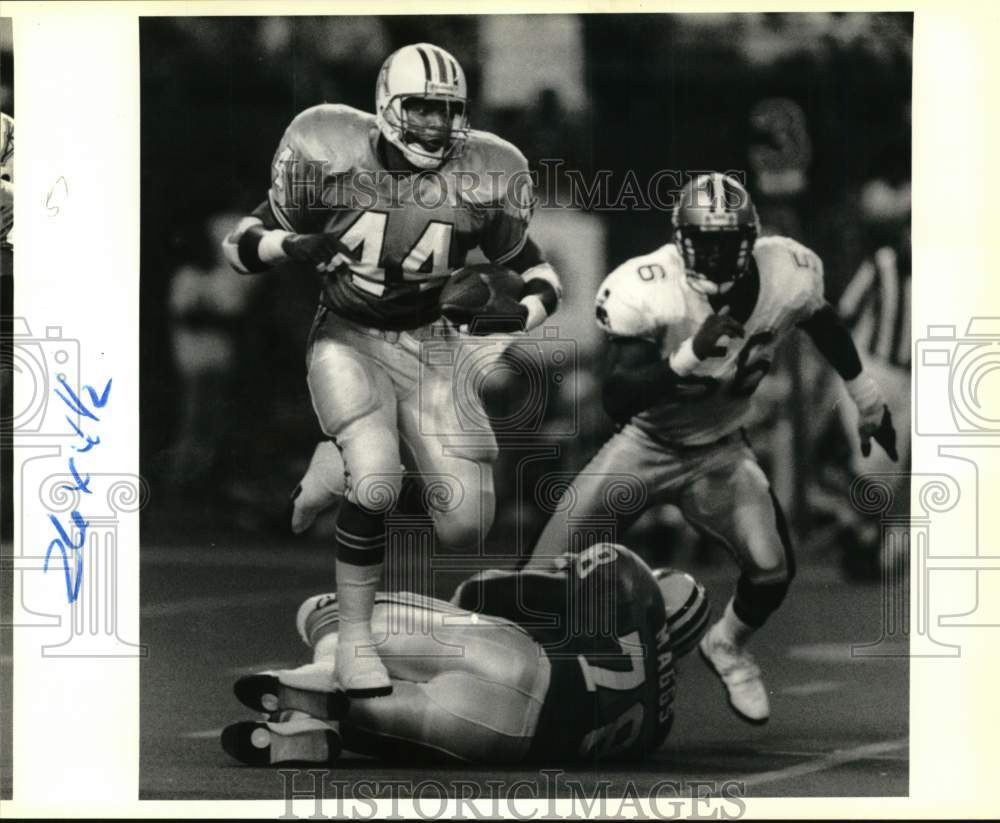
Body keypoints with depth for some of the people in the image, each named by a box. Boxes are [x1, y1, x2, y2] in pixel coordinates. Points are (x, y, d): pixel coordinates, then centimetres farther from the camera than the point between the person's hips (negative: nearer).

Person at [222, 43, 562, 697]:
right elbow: (242, 244, -4)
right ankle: (354, 637, -11)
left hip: (429, 348, 3)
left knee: (466, 526, -9)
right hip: (348, 341, -3)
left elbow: (539, 274, 4)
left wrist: (521, 312, -18)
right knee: (376, 478, -29)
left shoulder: (476, 179, -7)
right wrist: (293, 246, -25)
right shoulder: (335, 159, -12)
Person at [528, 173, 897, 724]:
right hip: (645, 445, -3)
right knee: (552, 572, -11)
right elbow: (617, 399, -34)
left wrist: (869, 402, 18)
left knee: (772, 571, -11)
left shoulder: (787, 278, -19)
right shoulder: (649, 292, -30)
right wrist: (690, 356, -47)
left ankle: (727, 648, 23)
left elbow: (825, 326, 6)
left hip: (718, 451, 3)